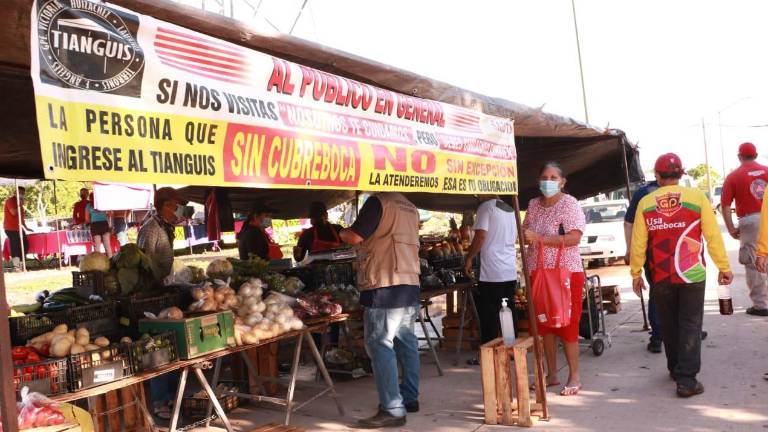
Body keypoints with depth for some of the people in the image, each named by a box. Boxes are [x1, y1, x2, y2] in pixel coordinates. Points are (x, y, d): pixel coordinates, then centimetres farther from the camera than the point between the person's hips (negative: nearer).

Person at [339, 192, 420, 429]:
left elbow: (355, 236, -14)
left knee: (380, 345, -5)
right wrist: (366, 249, 30)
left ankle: (392, 410, -5)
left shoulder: (378, 202, -9)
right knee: (406, 342, 15)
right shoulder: (410, 207, 16)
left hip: (385, 287, -9)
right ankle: (409, 398, 25)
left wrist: (342, 232, 6)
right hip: (410, 285, 9)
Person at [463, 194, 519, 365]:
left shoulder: (486, 207, -7)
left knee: (489, 316, -1)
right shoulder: (510, 210, 17)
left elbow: (480, 236, -15)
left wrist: (469, 258, -5)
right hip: (511, 272, 7)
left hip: (491, 273, -7)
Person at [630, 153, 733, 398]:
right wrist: (724, 267, 5)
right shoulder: (696, 197, -6)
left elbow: (638, 242, -2)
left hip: (661, 277, 2)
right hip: (692, 275, -1)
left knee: (669, 325, 17)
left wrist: (636, 273, 7)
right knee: (690, 325, 4)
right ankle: (687, 380, 0)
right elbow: (713, 235, -4)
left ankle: (675, 369, 32)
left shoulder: (645, 203, -3)